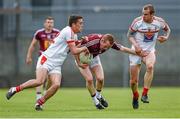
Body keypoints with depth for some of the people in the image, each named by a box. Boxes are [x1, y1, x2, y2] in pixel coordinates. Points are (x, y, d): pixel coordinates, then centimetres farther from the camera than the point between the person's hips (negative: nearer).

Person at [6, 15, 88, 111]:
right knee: (39, 81, -26)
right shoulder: (68, 31, -14)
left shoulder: (74, 36, 16)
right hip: (47, 59, -8)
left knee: (56, 85, -16)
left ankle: (39, 103, -1)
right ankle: (15, 89, -9)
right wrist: (84, 48, 2)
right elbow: (74, 51, -15)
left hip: (56, 65, 8)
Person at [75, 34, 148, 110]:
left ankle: (98, 96, 22)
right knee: (89, 79, -17)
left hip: (94, 57, 5)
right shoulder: (92, 41, -41)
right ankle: (95, 101, 2)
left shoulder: (109, 42, -23)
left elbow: (123, 49, -11)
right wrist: (79, 63, -28)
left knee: (100, 78, -7)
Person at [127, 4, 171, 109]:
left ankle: (145, 94, -28)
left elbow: (167, 29, 12)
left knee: (150, 66, -35)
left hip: (149, 50, 0)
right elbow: (130, 35, -3)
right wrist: (135, 45, -20)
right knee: (133, 81, -2)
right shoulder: (137, 22, -15)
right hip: (137, 51, 0)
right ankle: (135, 97, 32)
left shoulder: (159, 22, -9)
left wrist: (166, 37, -9)